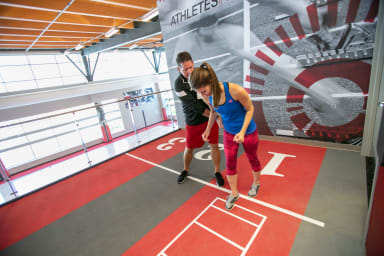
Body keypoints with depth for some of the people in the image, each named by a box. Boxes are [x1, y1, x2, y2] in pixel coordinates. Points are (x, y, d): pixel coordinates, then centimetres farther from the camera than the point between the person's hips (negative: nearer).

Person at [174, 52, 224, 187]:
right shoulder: (179, 84, -18)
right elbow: (194, 106, -22)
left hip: (210, 117, 3)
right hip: (193, 122, -2)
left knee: (214, 145, 5)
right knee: (189, 148, 12)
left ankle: (217, 172, 27)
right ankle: (185, 170, 39)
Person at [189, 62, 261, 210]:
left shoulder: (235, 90, -33)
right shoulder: (206, 95, -17)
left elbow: (250, 109, -17)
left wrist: (242, 132, -25)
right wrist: (208, 129, 0)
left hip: (248, 132, -3)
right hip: (229, 133, 4)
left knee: (252, 159, 20)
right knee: (230, 163, 10)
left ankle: (256, 183, 50)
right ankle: (234, 193, 34)